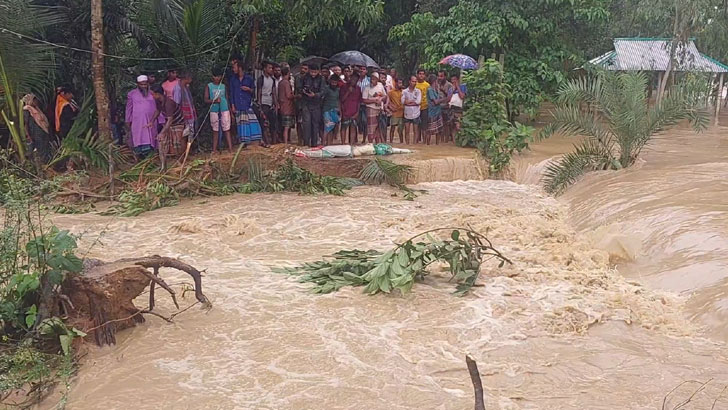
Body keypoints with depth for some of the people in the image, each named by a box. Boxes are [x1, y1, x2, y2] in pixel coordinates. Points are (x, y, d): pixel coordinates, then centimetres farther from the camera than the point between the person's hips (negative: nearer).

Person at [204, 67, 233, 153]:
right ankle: (214, 149, 10)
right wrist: (214, 101, -18)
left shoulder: (223, 86, 10)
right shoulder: (209, 86, 3)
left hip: (224, 110, 1)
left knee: (226, 129, -2)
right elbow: (206, 99, 0)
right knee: (215, 130, 5)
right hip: (214, 111, -1)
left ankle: (230, 149, -6)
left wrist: (230, 111, 10)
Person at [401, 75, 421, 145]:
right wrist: (413, 101, -11)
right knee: (407, 131, 3)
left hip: (416, 114, 0)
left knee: (415, 131, 6)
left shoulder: (418, 91, 2)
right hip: (407, 114, 0)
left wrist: (408, 102, -10)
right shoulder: (404, 91, 2)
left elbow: (418, 101, -11)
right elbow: (403, 101, -11)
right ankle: (407, 144, 11)